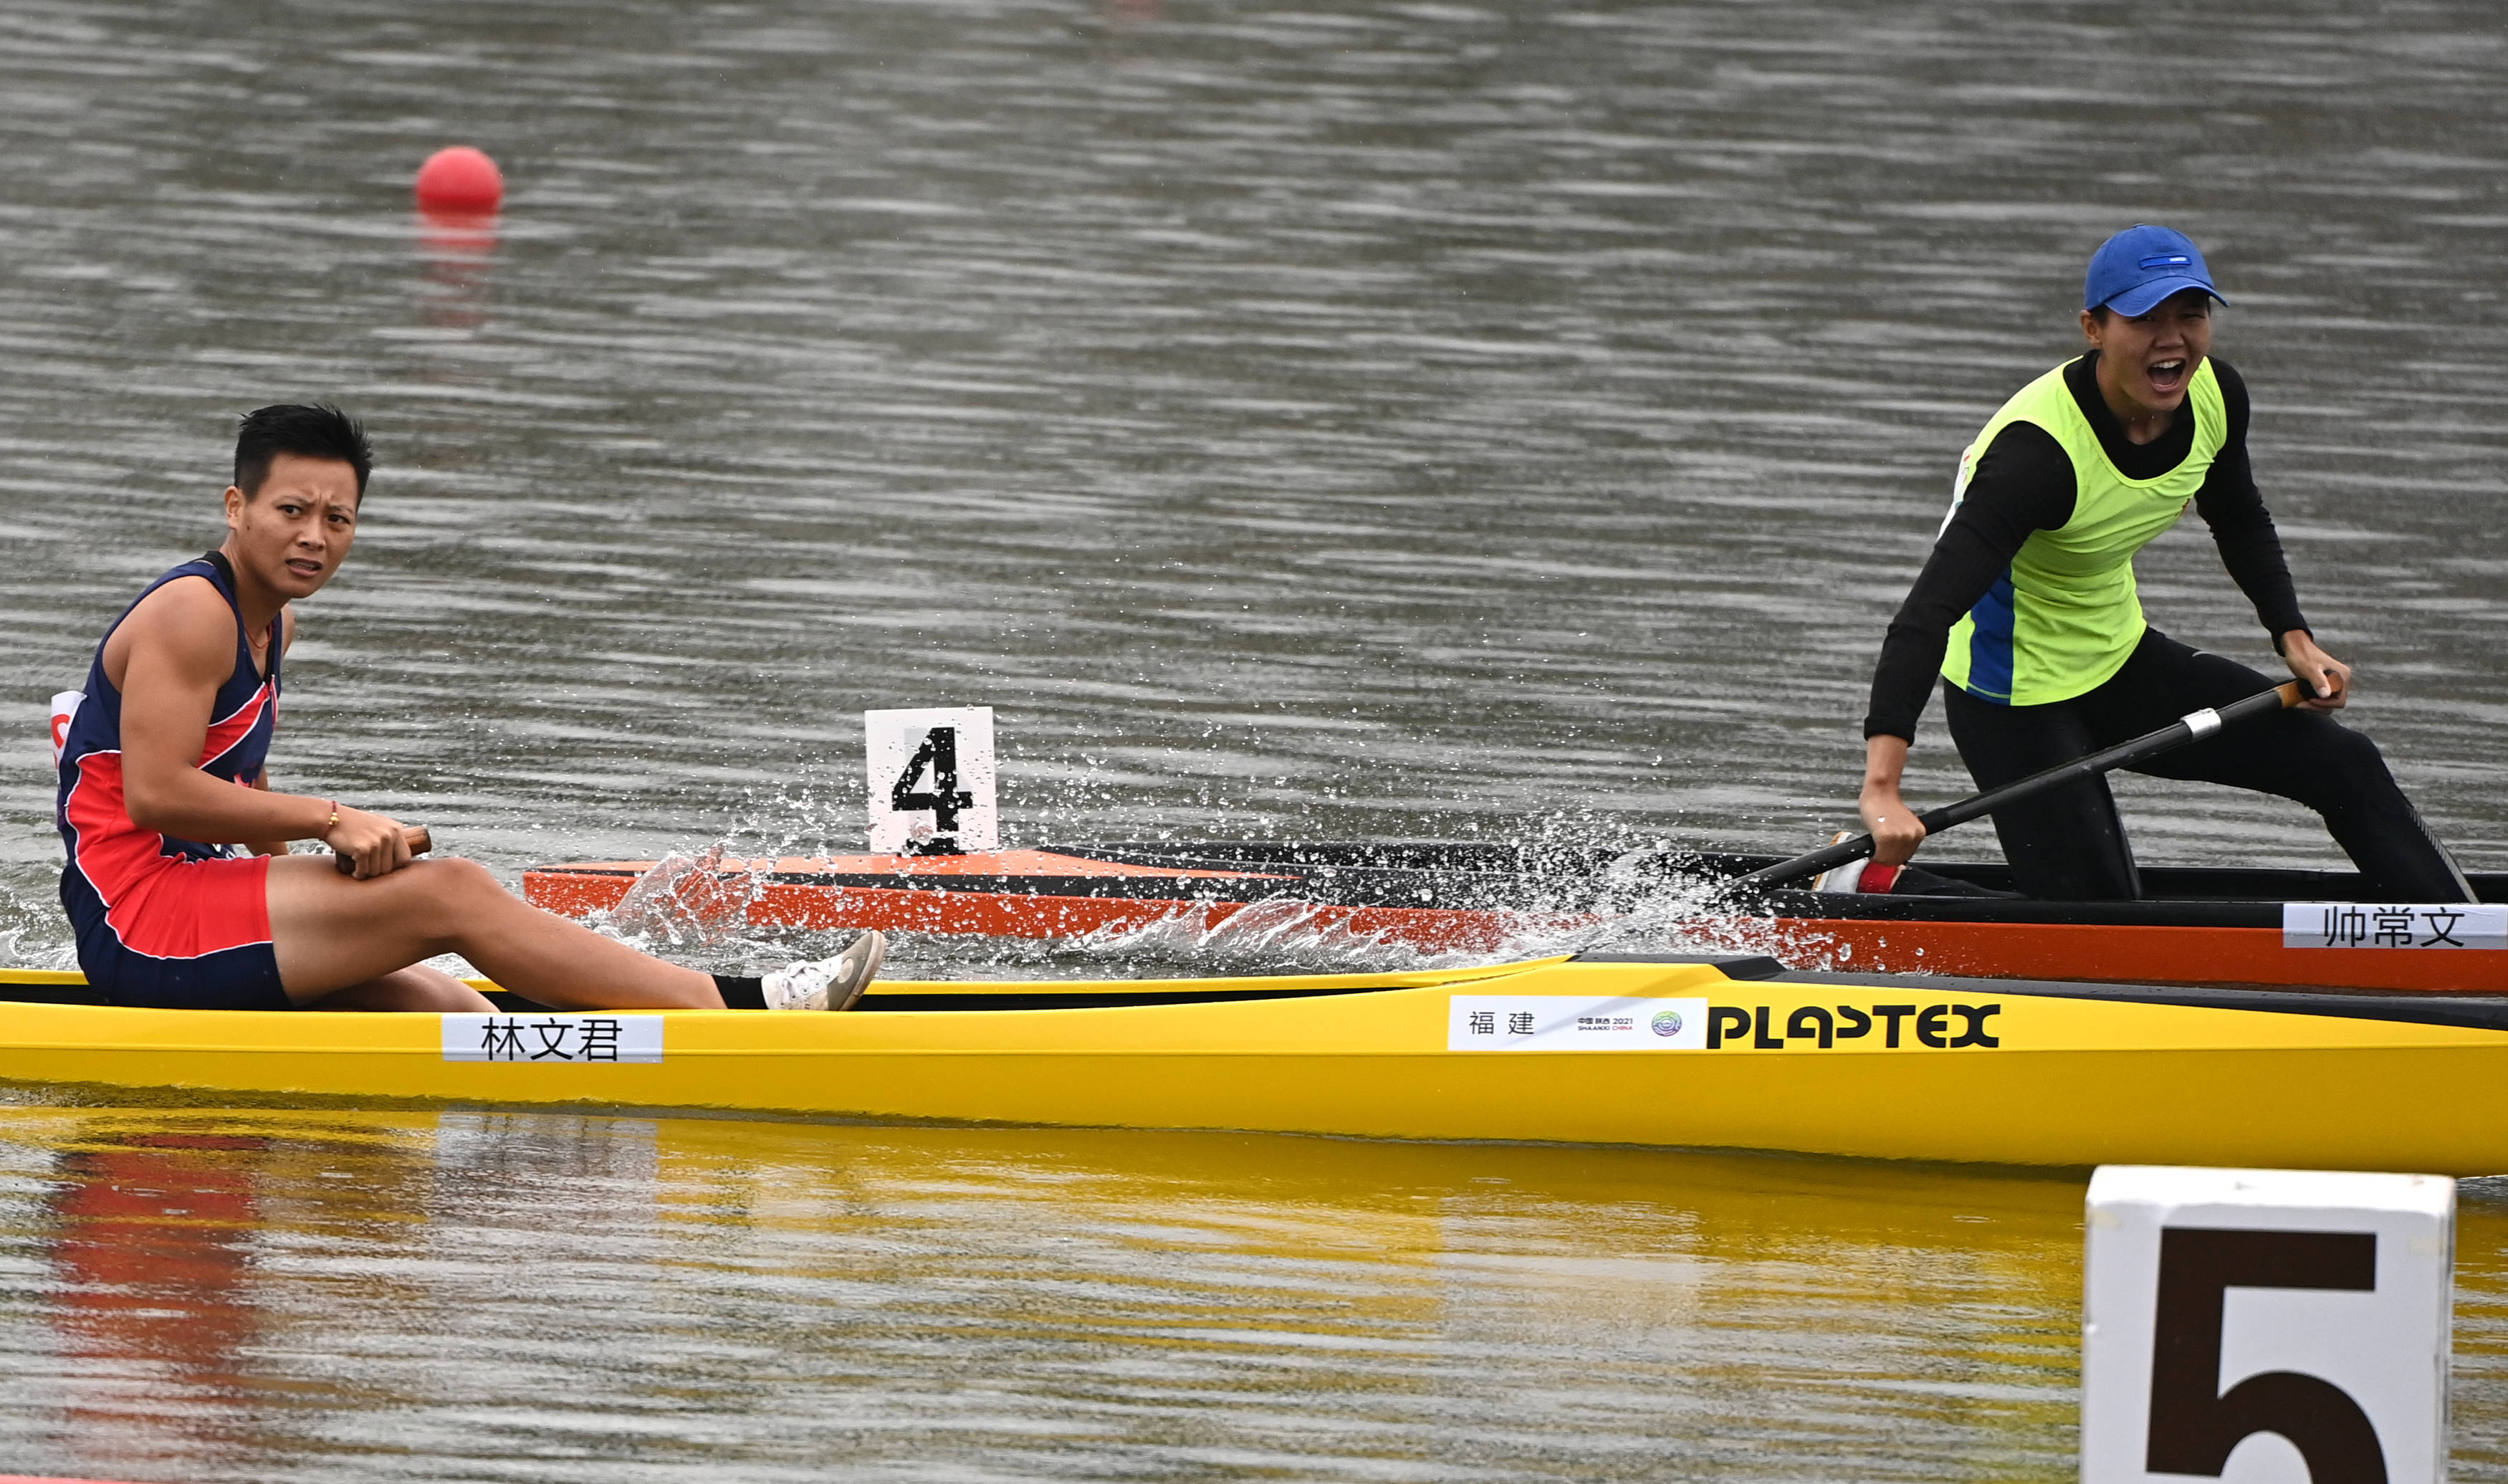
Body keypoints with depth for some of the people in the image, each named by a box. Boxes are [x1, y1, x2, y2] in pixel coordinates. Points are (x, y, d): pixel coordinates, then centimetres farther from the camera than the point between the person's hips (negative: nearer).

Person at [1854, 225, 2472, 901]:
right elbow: (1928, 612, -41)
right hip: (2017, 700, -8)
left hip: (2122, 663, 8)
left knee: (2344, 766, 6)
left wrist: (2294, 637, 2)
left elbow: (2240, 522, 15)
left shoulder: (2215, 396, -10)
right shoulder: (2038, 451, -33)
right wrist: (1882, 788, -50)